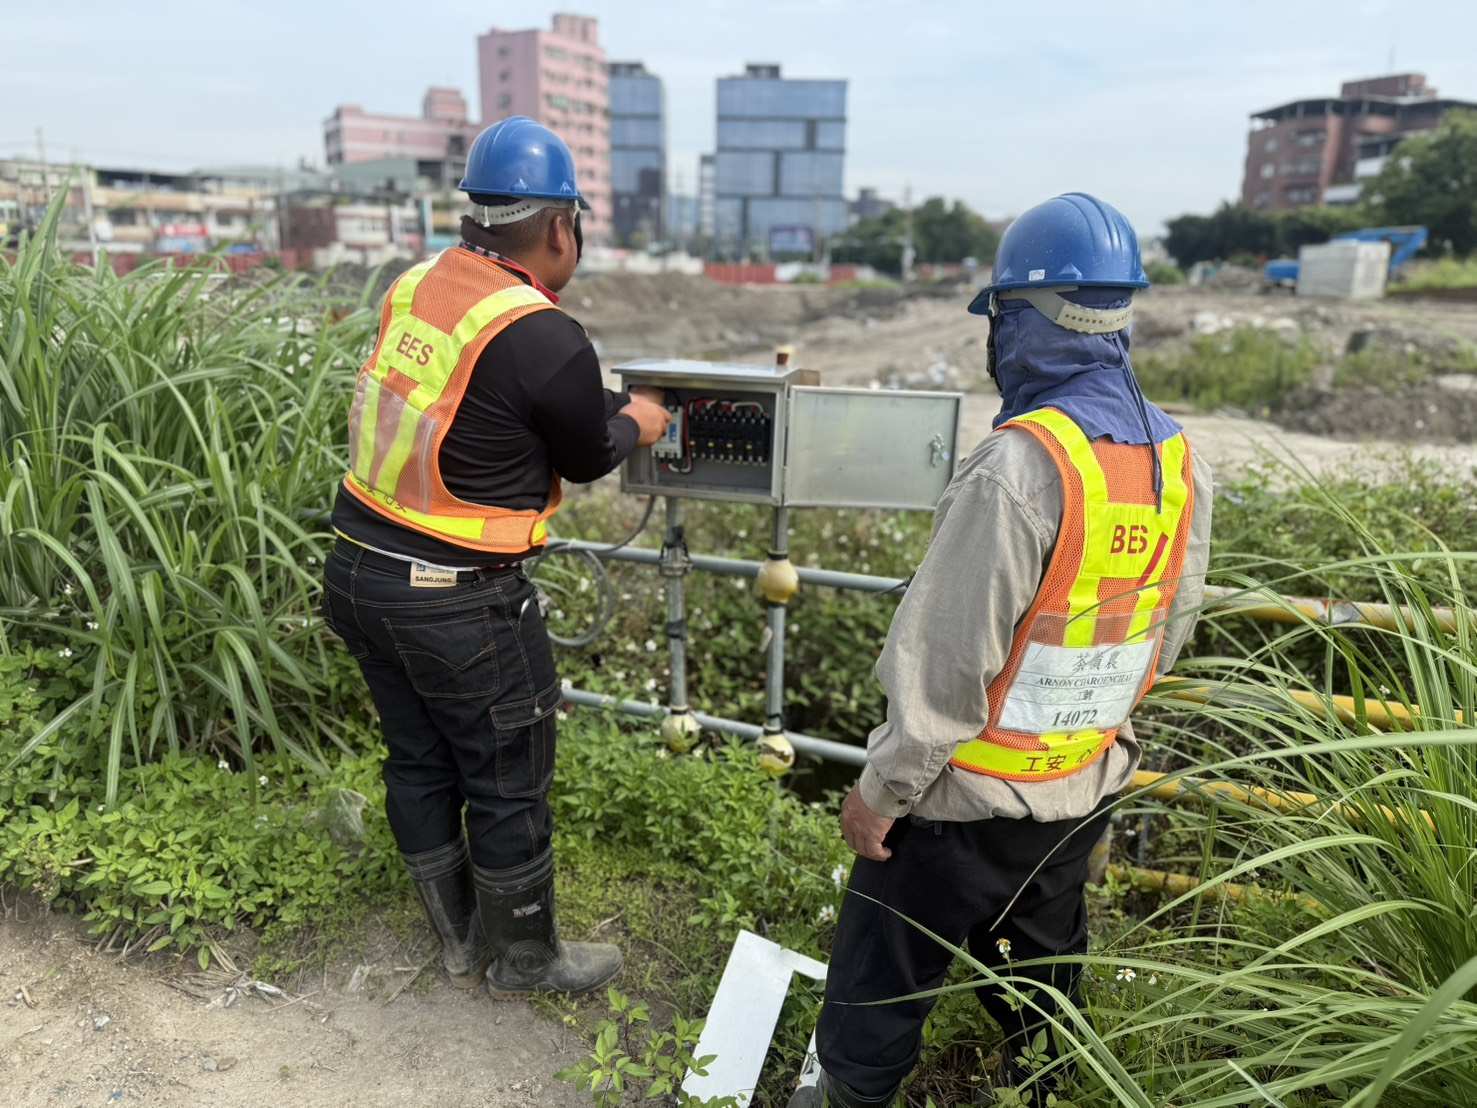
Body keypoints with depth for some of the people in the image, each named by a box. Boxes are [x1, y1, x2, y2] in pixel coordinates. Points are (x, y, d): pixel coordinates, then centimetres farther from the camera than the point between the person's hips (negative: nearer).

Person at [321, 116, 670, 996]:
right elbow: (587, 459, -3)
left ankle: (460, 939, 42)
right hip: (454, 602, -8)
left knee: (421, 762, 21)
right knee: (509, 782, 12)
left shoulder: (414, 287, 0)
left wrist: (598, 405, 22)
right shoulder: (551, 343, -21)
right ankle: (525, 958, 34)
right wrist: (635, 424, 18)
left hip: (358, 569, 8)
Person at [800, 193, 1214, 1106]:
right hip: (1089, 789, 7)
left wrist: (880, 790, -13)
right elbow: (1165, 639, 7)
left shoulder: (1022, 465, -27)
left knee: (883, 977, 14)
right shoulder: (1182, 463, -3)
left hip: (970, 796, -7)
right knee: (1042, 964, 28)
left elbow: (947, 660, -25)